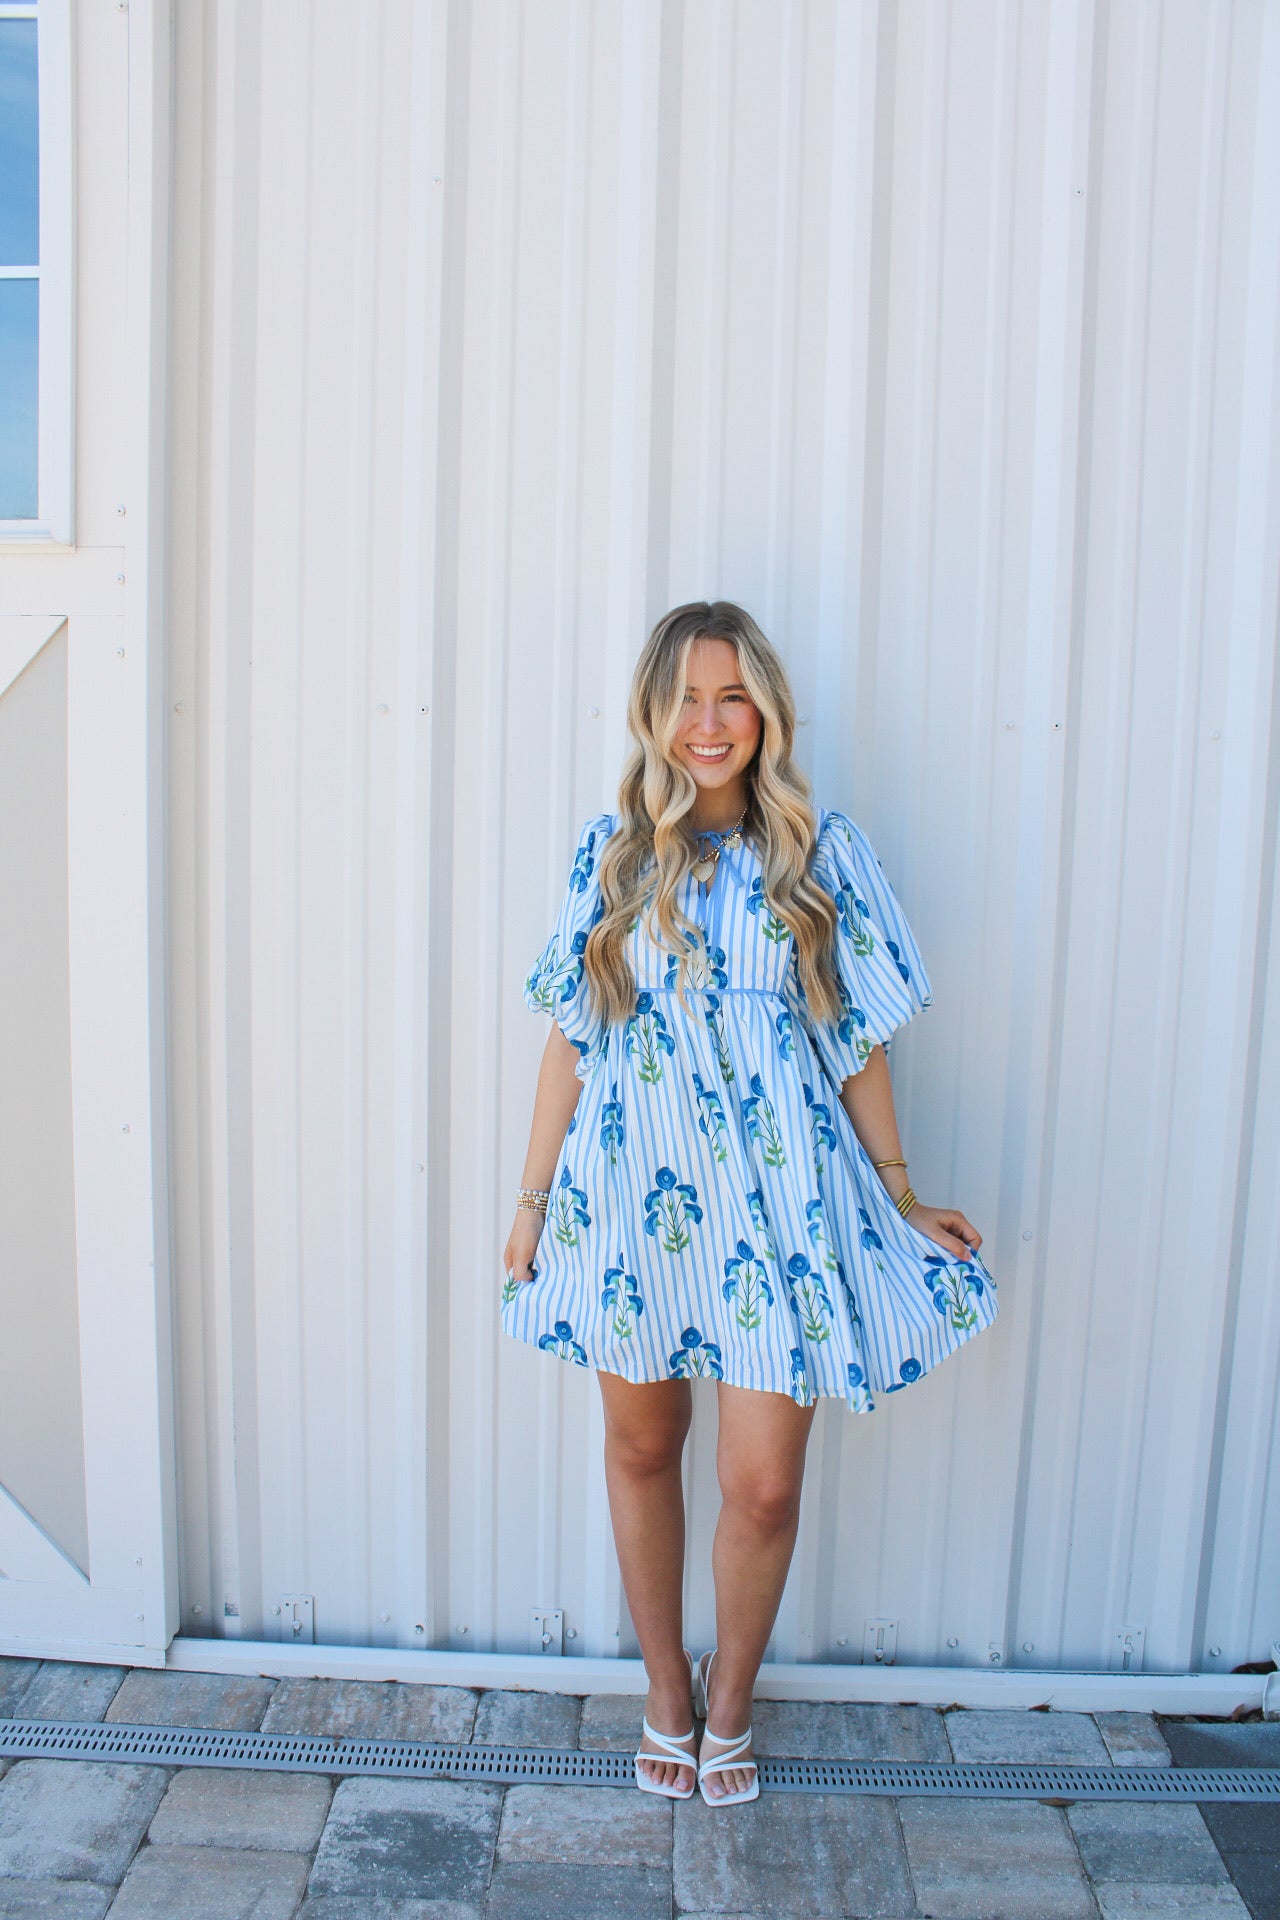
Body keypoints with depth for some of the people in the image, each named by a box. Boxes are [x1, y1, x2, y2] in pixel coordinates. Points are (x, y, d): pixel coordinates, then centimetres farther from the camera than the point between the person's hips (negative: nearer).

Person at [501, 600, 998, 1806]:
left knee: (763, 1486, 2)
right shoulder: (612, 849, 2)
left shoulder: (820, 851, 0)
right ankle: (665, 1697, 38)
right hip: (631, 1193, 2)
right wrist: (533, 1197, 6)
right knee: (641, 1449, 15)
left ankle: (728, 1706, 31)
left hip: (775, 1199, -1)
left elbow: (857, 1040, 5)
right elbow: (570, 1037, 5)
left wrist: (901, 1198, 8)